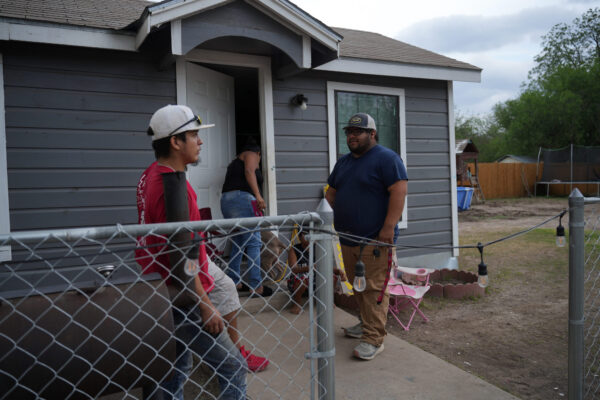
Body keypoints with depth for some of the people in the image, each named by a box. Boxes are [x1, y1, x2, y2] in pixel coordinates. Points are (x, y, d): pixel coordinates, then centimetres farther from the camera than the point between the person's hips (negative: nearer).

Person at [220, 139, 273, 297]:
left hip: (226, 200, 9)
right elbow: (249, 172, -10)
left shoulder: (235, 162, 34)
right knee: (253, 243, -8)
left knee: (238, 244, 15)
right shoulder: (252, 155, 10)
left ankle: (234, 282, 19)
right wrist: (258, 195, -18)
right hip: (242, 198, -9)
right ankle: (256, 286, -10)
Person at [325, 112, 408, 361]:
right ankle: (367, 323, 32)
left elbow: (399, 191, -17)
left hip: (374, 239, -8)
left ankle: (374, 339, 0)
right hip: (348, 238, 8)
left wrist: (389, 227, -22)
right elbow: (331, 192, 25)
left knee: (374, 288, -6)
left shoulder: (386, 158, -8)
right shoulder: (343, 162, 18)